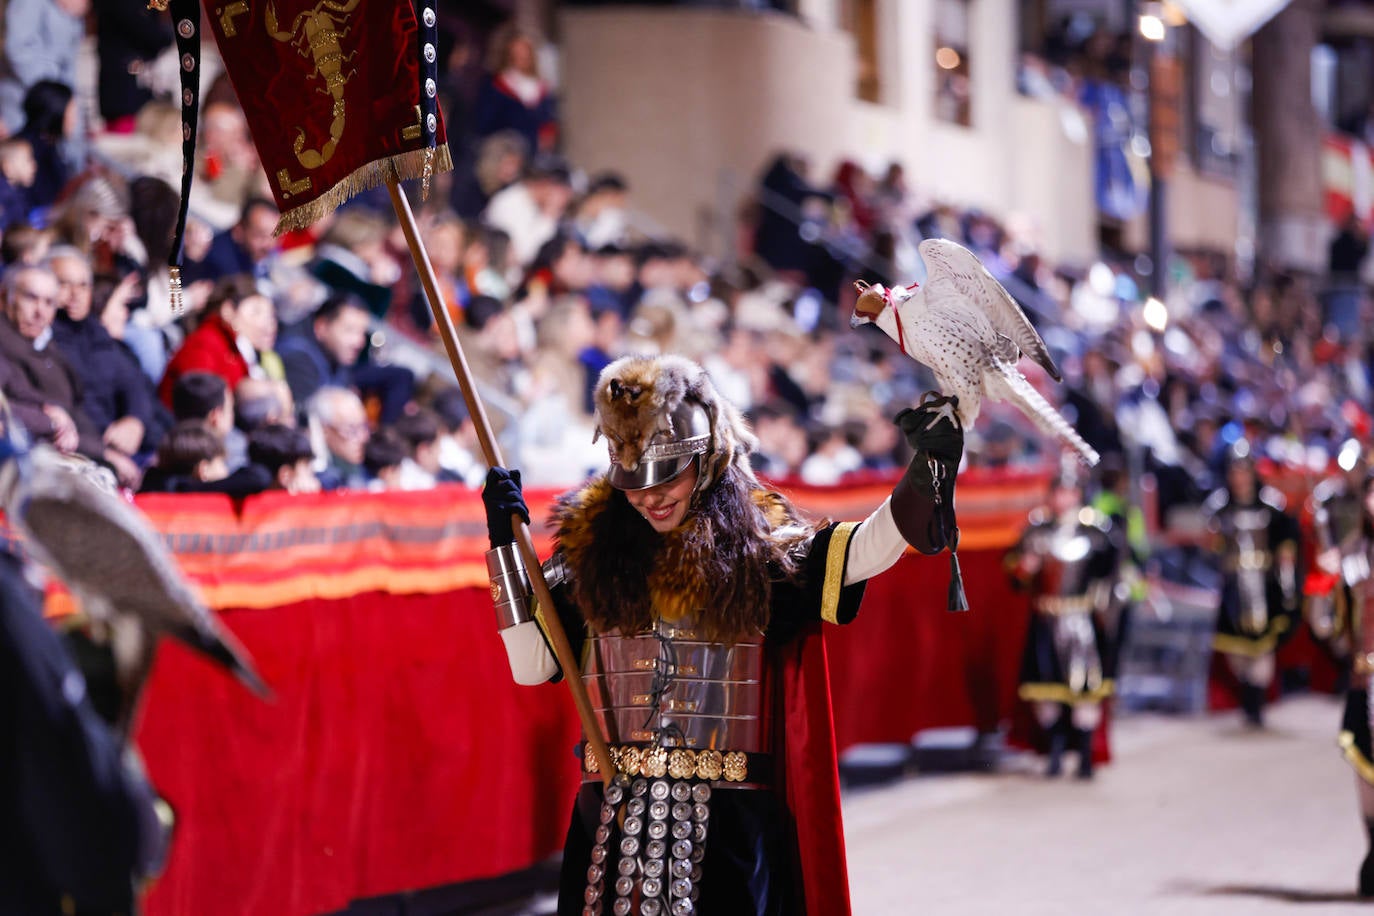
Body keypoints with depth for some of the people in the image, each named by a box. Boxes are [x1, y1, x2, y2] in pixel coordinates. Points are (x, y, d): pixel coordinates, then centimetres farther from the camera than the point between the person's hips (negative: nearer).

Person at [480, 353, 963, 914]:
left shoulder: (757, 544, 1)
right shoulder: (592, 548, 7)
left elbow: (860, 551, -13)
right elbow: (530, 664, 5)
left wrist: (925, 473, -28)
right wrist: (505, 542, 1)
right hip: (612, 824, 2)